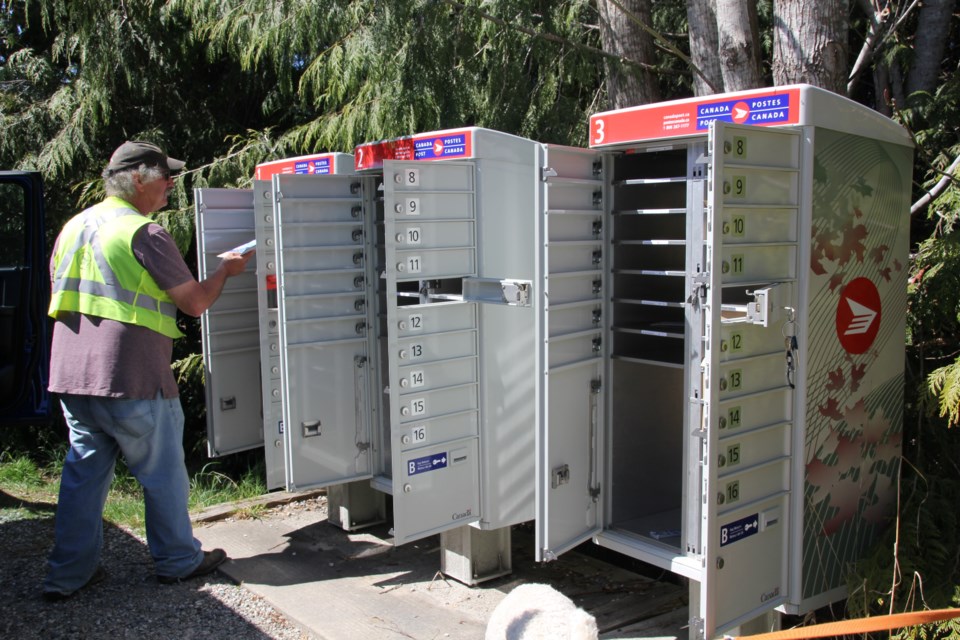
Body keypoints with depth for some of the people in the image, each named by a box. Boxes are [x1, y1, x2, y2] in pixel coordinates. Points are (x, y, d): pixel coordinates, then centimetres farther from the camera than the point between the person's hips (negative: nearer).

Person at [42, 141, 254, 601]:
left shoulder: (73, 227, 13)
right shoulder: (144, 234, -13)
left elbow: (59, 298, 22)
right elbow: (196, 302, -10)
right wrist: (225, 270, 7)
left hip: (70, 376, 8)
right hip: (131, 380, -7)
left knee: (83, 472, 15)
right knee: (163, 473, 8)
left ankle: (68, 574, 21)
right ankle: (177, 560, 22)